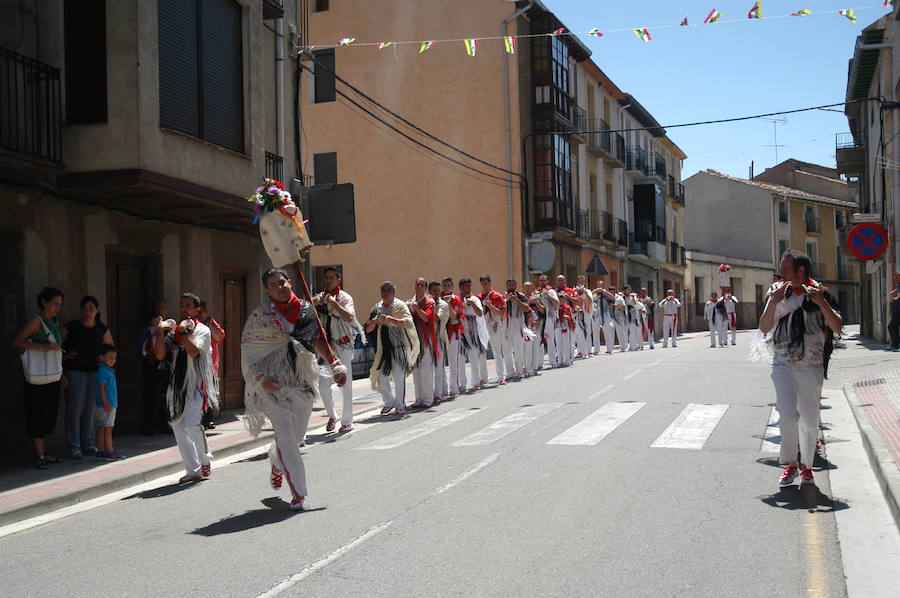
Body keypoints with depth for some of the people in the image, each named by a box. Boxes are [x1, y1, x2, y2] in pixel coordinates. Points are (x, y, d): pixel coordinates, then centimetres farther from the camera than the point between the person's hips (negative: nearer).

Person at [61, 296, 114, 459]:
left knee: (90, 409, 4)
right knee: (74, 408, -5)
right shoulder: (71, 327, -5)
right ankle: (74, 447, 0)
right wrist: (64, 357, -8)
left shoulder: (102, 329, 6)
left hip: (94, 372, 3)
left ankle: (89, 444, 14)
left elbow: (110, 347, 22)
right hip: (75, 372, -3)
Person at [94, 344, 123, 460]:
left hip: (110, 405, 9)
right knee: (107, 428, -6)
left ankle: (101, 451, 14)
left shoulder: (109, 370, 15)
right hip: (106, 405, -9)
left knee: (102, 429, 11)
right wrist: (106, 404, -21)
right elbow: (101, 388, -19)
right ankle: (109, 452, -4)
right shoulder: (103, 371, -14)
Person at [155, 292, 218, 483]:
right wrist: (160, 334, -9)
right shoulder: (173, 330, 13)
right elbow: (160, 355, 3)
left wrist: (184, 332, -22)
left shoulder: (202, 330, -1)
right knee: (177, 426, 3)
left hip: (196, 384, -6)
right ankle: (193, 470, 11)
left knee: (191, 425, -16)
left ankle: (205, 460, 10)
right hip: (177, 384, 6)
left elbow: (194, 351, -18)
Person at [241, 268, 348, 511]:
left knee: (297, 434, 13)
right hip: (275, 382, -4)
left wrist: (334, 363, 6)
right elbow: (247, 349, -4)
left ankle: (276, 463, 46)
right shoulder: (260, 316, -5)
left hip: (303, 380, 4)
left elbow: (318, 340, 15)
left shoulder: (306, 309, 5)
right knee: (286, 436, -8)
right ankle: (298, 493, 0)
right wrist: (261, 379, -14)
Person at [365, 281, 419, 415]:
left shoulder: (400, 306, -3)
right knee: (381, 376, 2)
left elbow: (408, 323, -18)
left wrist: (390, 319, -25)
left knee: (399, 377, -3)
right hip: (382, 346, 4)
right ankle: (389, 402, 23)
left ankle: (400, 405, 12)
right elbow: (368, 329, 10)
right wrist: (374, 321, -12)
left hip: (398, 345, -4)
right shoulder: (377, 308, 11)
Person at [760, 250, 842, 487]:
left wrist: (821, 302, -19)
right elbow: (764, 328, 1)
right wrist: (773, 302, -12)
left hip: (811, 367, -1)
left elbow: (837, 327, -7)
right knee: (787, 416, -9)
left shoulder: (819, 294, 0)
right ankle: (790, 464, 7)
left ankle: (806, 466, 22)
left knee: (809, 420, 6)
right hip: (783, 365, 1)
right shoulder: (780, 294, 6)